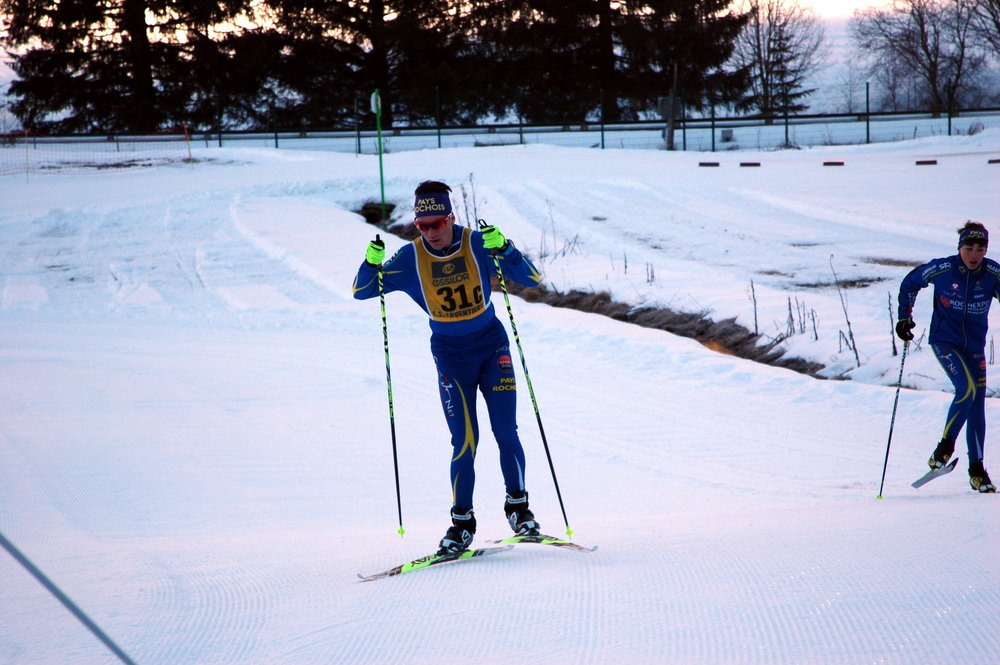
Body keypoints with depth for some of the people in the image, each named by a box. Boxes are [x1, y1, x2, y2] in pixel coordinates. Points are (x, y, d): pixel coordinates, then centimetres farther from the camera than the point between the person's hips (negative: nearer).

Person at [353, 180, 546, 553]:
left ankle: (518, 507, 15)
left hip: (492, 345, 0)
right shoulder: (410, 259, -10)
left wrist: (503, 249, -31)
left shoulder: (478, 244, -13)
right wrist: (372, 262, -25)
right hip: (451, 356, 0)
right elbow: (361, 292, -5)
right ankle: (462, 522, 4)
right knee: (464, 441, -8)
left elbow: (532, 279, -15)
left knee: (506, 433, -5)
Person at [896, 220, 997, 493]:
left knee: (977, 406, 3)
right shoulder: (942, 269, -14)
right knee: (967, 389, -24)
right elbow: (910, 283, 3)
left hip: (975, 345, 3)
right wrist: (904, 317, 1)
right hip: (944, 340, -3)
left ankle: (977, 470, 14)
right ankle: (945, 446, -5)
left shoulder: (993, 274, -10)